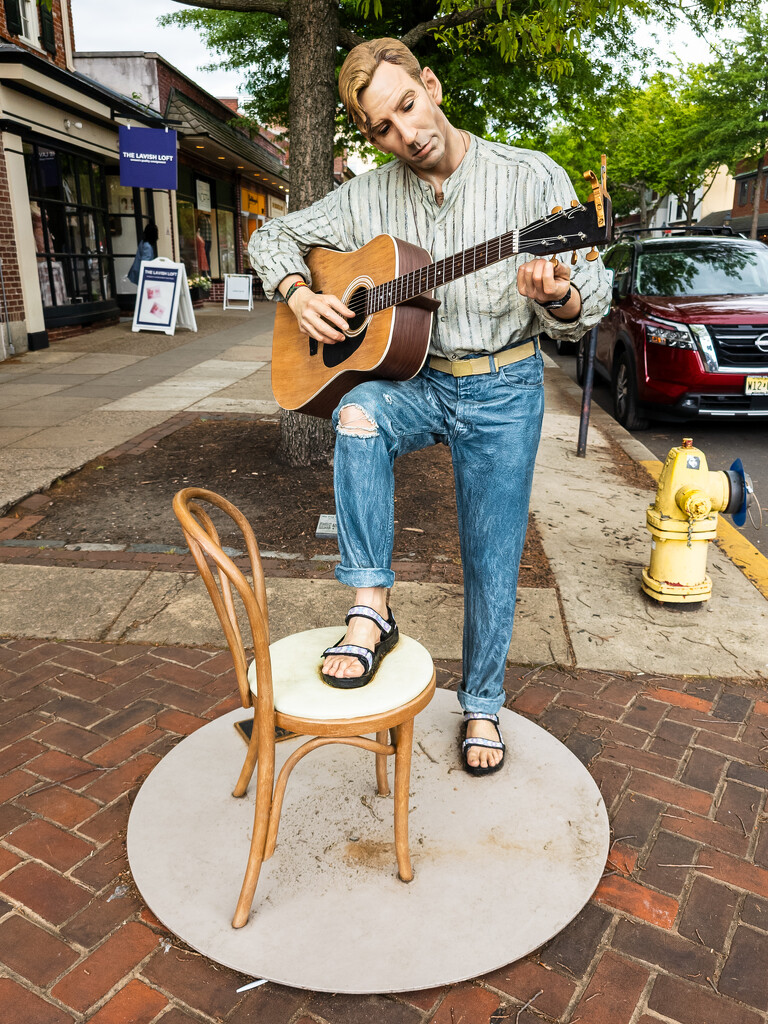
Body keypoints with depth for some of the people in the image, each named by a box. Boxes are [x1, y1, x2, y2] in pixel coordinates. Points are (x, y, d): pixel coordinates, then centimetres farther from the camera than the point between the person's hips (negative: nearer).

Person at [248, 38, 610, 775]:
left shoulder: (534, 181, -9)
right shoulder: (369, 198, 0)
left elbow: (589, 305, -11)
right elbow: (272, 236, 11)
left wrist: (559, 298, -35)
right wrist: (298, 294, -10)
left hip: (504, 388, -2)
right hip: (414, 380, 2)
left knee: (492, 562, 3)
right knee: (358, 414, -33)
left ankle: (481, 704, 26)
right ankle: (369, 610, -21)